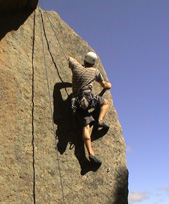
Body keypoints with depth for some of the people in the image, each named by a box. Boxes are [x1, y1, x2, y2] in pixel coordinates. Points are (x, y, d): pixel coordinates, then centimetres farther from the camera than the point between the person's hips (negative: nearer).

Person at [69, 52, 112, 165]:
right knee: (105, 102, 25)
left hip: (78, 102, 3)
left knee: (86, 125, -7)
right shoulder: (95, 71, 15)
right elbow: (104, 85, 30)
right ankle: (100, 121, 0)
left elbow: (71, 58, 41)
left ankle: (91, 152, -20)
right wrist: (108, 85, 53)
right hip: (88, 97, -3)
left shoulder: (76, 67, 17)